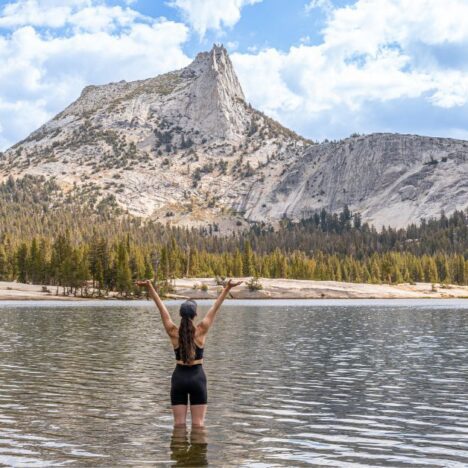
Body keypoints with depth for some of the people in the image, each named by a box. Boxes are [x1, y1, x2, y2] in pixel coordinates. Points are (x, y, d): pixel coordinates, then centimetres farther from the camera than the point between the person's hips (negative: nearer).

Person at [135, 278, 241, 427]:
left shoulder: (173, 332, -6)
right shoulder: (201, 330, -8)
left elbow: (161, 308, -3)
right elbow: (215, 308, -7)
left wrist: (149, 287, 0)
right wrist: (227, 288, -5)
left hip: (178, 378, 1)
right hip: (197, 378, -1)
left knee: (179, 423, 6)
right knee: (198, 423, 2)